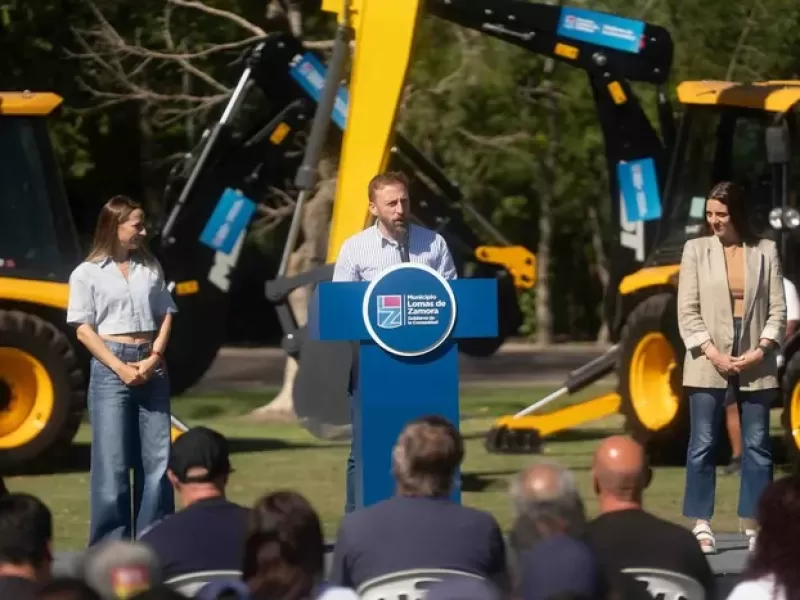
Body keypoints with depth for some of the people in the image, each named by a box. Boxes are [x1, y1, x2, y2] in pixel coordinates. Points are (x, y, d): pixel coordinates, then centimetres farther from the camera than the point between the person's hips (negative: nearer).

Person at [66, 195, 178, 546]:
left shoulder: (150, 268, 13)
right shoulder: (87, 274, 1)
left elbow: (166, 316, 11)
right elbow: (84, 330, -4)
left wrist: (153, 359, -5)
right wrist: (120, 368, -13)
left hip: (152, 367, 4)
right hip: (110, 367, -4)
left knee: (157, 458, 3)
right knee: (112, 461, -5)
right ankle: (111, 544, -2)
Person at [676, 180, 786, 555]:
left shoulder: (765, 251, 4)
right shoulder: (696, 250, 2)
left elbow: (778, 309, 3)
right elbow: (687, 311, -1)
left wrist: (763, 349, -11)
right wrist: (712, 352, -12)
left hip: (756, 362, 1)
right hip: (708, 362, -1)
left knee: (757, 445, 3)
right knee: (703, 444, -1)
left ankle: (754, 525, 8)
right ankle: (701, 525, 3)